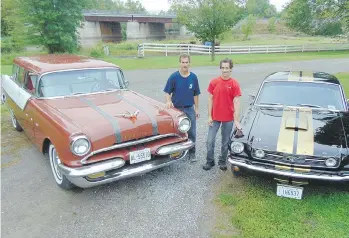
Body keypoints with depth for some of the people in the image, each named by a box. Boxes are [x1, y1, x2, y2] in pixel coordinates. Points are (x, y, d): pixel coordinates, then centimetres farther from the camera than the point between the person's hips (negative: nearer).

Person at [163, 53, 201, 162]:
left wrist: (197, 109, 6)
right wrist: (168, 101, -25)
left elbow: (196, 94, 5)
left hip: (190, 109, 2)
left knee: (191, 132, 6)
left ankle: (192, 153, 21)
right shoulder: (174, 76, -8)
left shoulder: (193, 77, -1)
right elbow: (167, 92, -5)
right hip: (177, 108, -1)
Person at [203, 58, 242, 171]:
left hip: (228, 118, -1)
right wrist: (209, 116, -2)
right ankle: (210, 161, 24)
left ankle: (222, 161, 30)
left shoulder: (234, 84, -7)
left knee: (225, 142, 12)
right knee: (210, 141, 5)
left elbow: (236, 102, -10)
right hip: (215, 117, 1)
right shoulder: (214, 82, -3)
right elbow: (210, 99, 1)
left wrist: (236, 120, -15)